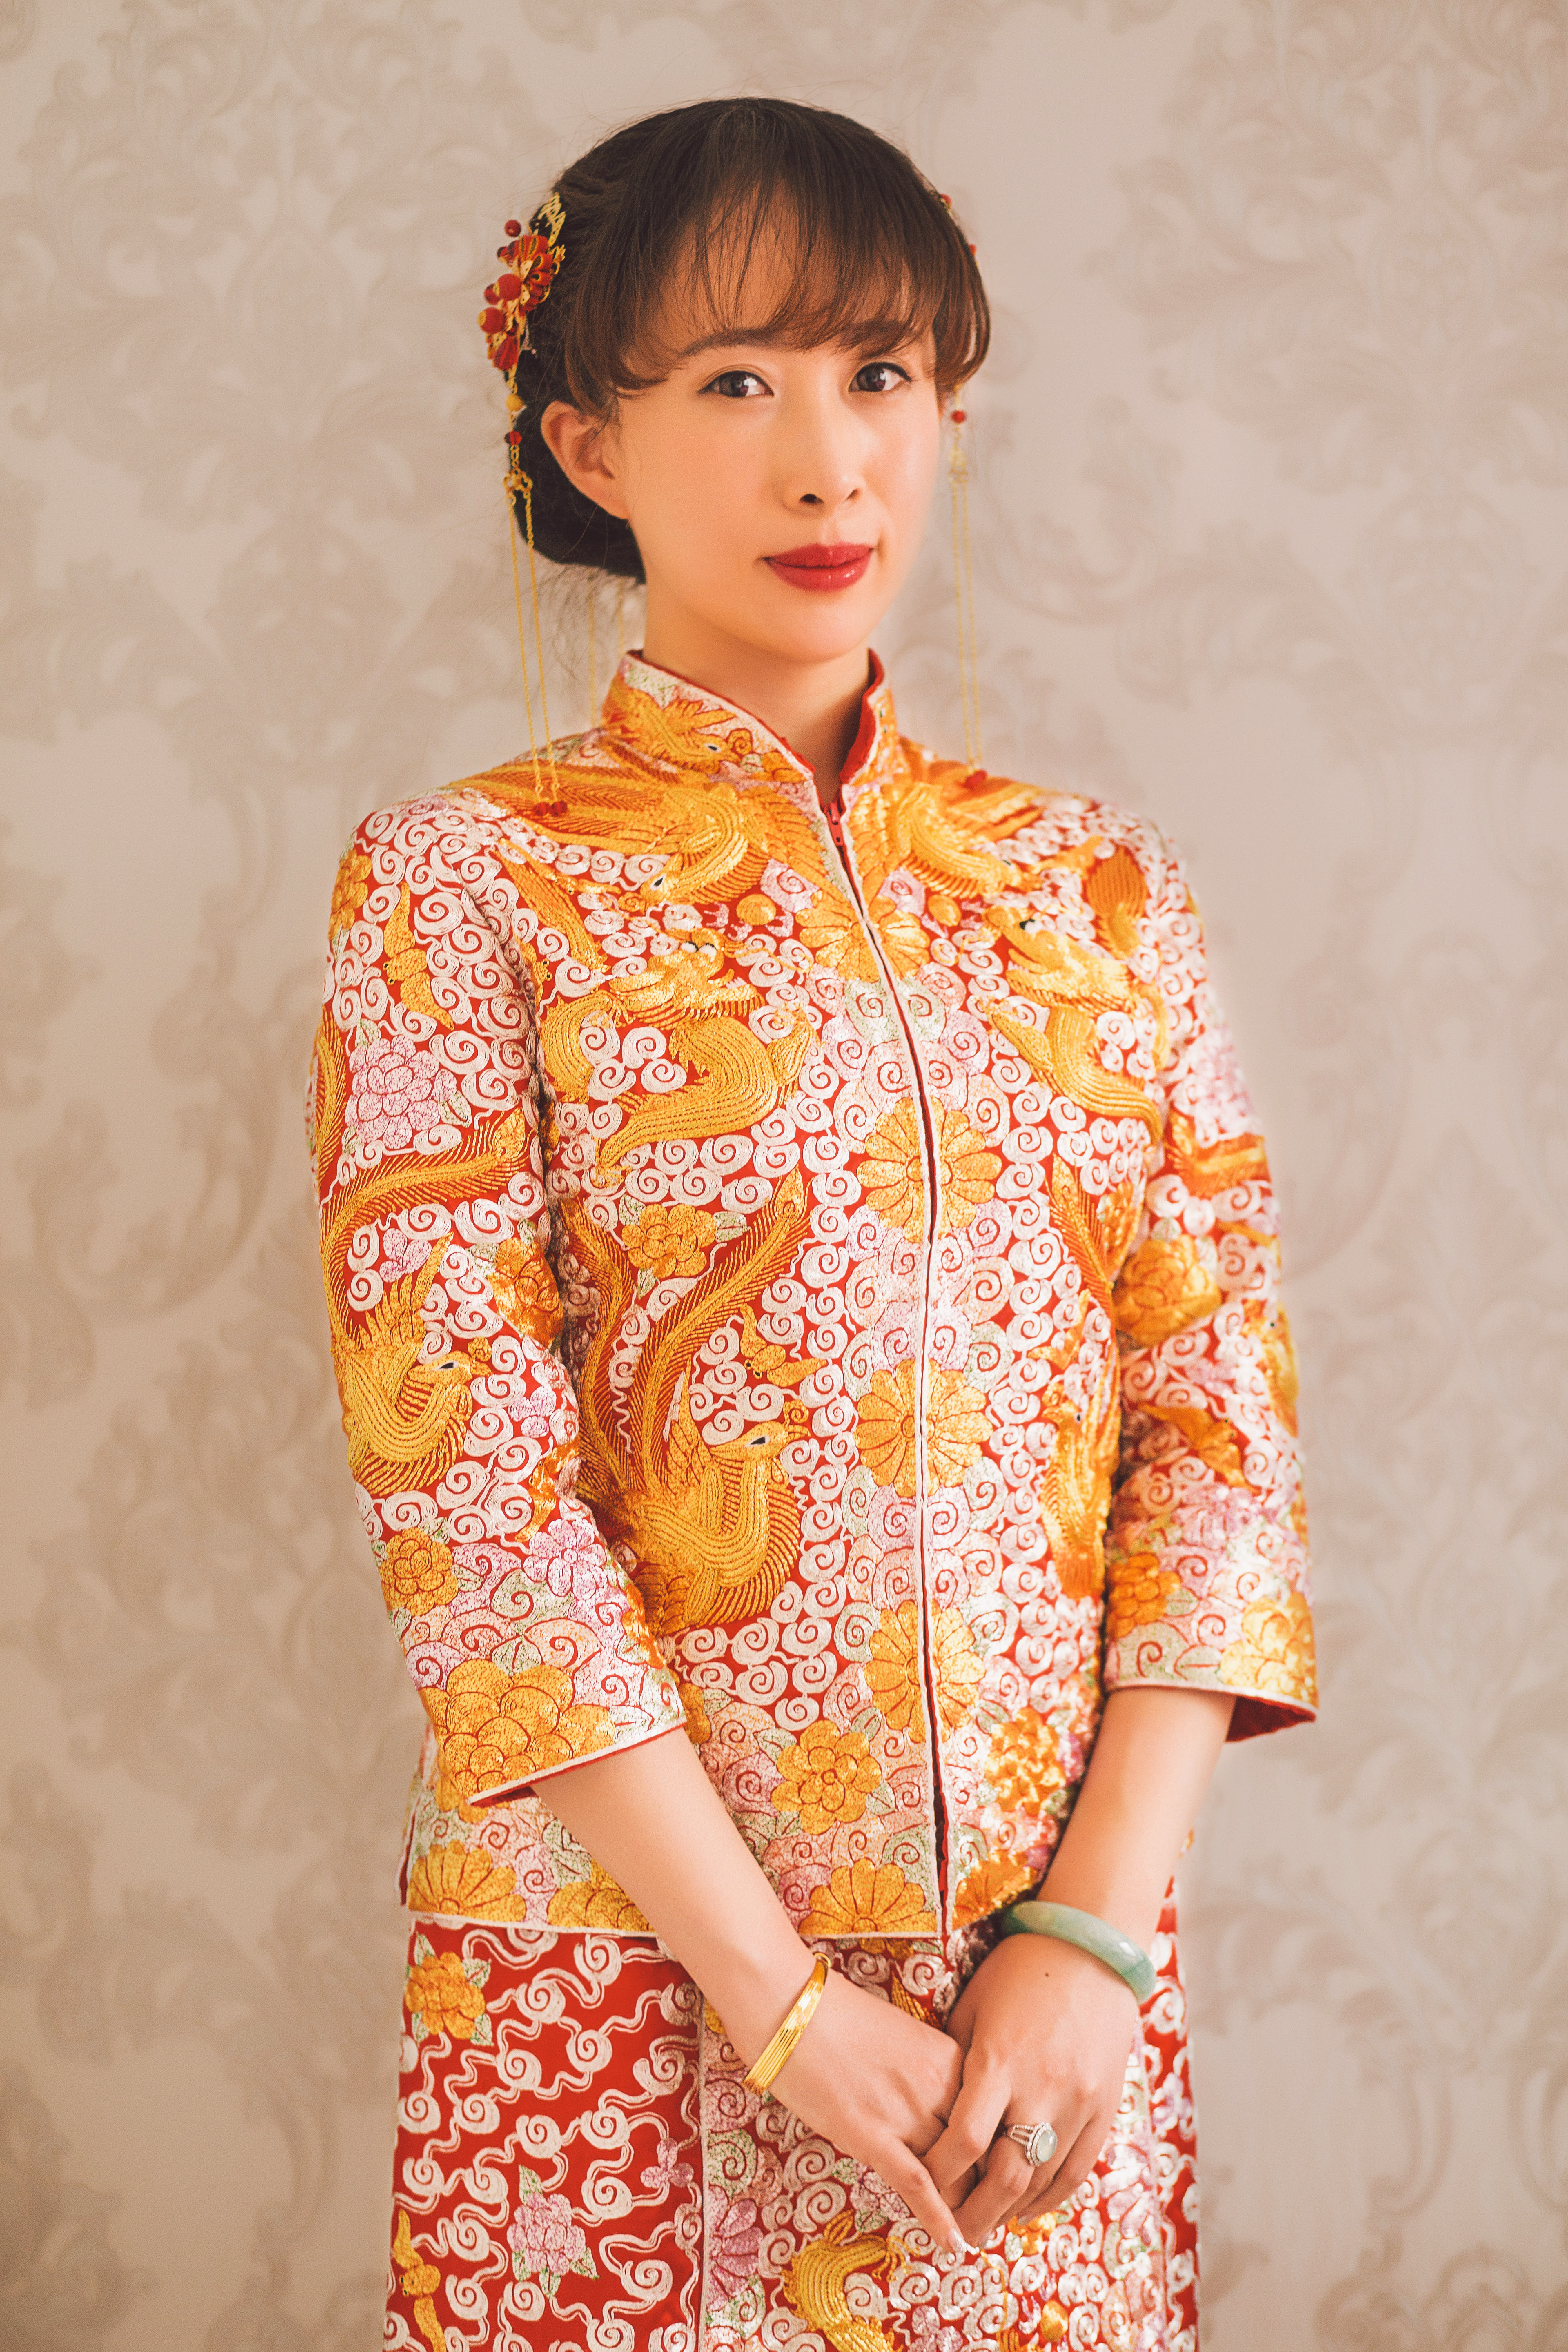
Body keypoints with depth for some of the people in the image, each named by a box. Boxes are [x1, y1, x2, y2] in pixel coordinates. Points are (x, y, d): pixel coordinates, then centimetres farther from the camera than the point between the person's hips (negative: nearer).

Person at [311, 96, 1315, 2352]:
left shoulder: (1097, 882, 7)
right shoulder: (463, 883, -4)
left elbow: (1225, 1417, 2)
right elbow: (467, 1486, -10)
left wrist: (1091, 1931, -8)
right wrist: (782, 2000, -14)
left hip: (1056, 1978, 3)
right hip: (625, 1967, -3)